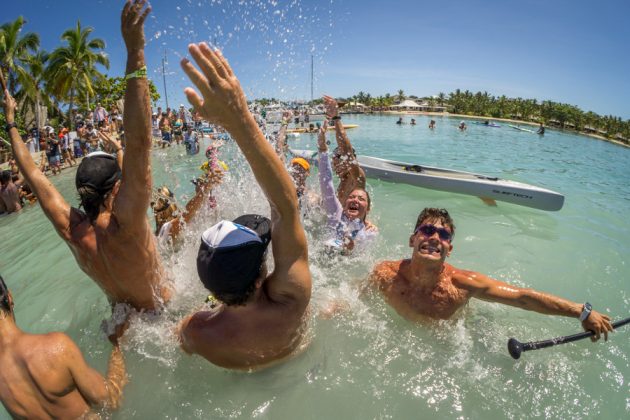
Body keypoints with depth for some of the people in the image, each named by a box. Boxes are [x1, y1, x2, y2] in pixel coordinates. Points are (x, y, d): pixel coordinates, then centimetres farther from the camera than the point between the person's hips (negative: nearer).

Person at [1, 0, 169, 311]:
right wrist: (135, 54, -50)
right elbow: (139, 144, -49)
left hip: (121, 310, 7)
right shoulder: (124, 227, -38)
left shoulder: (70, 229, -19)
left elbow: (31, 172, -4)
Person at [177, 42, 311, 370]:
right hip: (295, 357, -2)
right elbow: (286, 205, -61)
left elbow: (186, 348, -14)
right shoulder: (289, 301, -53)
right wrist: (240, 118, -67)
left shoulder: (195, 331, -43)